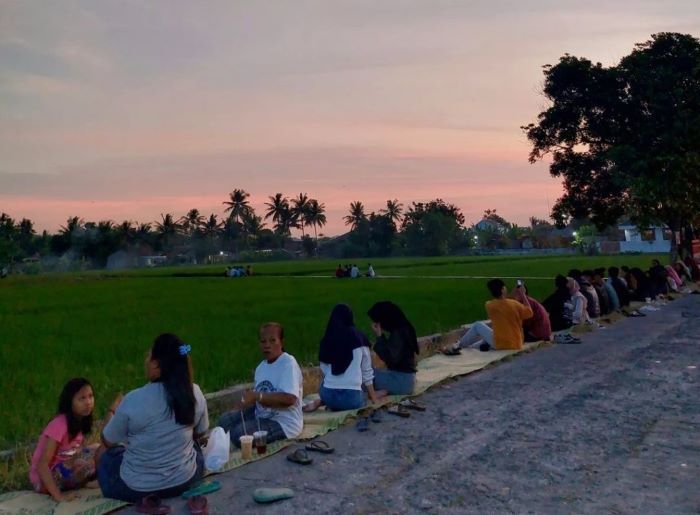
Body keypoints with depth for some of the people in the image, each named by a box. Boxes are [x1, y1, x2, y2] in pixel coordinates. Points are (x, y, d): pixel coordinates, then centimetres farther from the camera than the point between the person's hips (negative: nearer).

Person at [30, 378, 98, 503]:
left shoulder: (80, 421, 1)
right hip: (43, 479, -8)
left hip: (63, 471, 8)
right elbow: (42, 465, -28)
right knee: (95, 454, -24)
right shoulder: (59, 424, -24)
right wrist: (58, 495, -33)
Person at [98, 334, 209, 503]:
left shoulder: (134, 400, -23)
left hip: (137, 488, -3)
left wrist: (112, 412, 14)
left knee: (106, 456, 25)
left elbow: (108, 441, -5)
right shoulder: (195, 393, -12)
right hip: (185, 480, 4)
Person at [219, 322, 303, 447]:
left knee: (239, 434, -23)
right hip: (262, 415, 9)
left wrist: (257, 396, -31)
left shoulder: (288, 363, -19)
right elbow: (260, 398, 10)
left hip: (284, 423, -8)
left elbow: (289, 399, -31)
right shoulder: (261, 367, 6)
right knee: (224, 420, 6)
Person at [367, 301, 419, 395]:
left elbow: (390, 359, -26)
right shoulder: (402, 330, 10)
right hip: (404, 378, 10)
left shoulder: (398, 334, -18)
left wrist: (379, 336, -20)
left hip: (402, 381, -10)